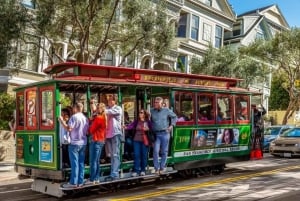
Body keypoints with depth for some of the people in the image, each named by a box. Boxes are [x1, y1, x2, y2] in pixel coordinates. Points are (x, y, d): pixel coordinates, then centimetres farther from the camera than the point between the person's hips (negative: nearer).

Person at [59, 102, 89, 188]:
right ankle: (80, 182, 11)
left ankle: (73, 182, -2)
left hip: (74, 143, -7)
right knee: (81, 163, 8)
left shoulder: (74, 117, -11)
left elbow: (69, 129, -18)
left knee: (74, 163, -4)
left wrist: (61, 121, -8)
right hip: (83, 143, 7)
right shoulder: (85, 118, 10)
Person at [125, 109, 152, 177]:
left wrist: (148, 129, -17)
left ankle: (143, 170, 16)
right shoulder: (136, 121, 4)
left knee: (144, 155, 5)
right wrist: (126, 127, -30)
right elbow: (131, 126, -11)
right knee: (136, 155, -1)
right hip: (136, 140, 2)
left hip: (144, 141, -1)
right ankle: (136, 170, 4)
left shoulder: (148, 122, -1)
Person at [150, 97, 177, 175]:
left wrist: (171, 125, 7)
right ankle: (157, 168, 2)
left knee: (164, 151, 6)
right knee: (155, 151, -10)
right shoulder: (152, 111, 0)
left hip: (165, 133, 0)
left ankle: (162, 167, 20)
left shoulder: (166, 110, 0)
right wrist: (151, 128, 3)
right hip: (156, 134, 0)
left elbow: (174, 116, 14)